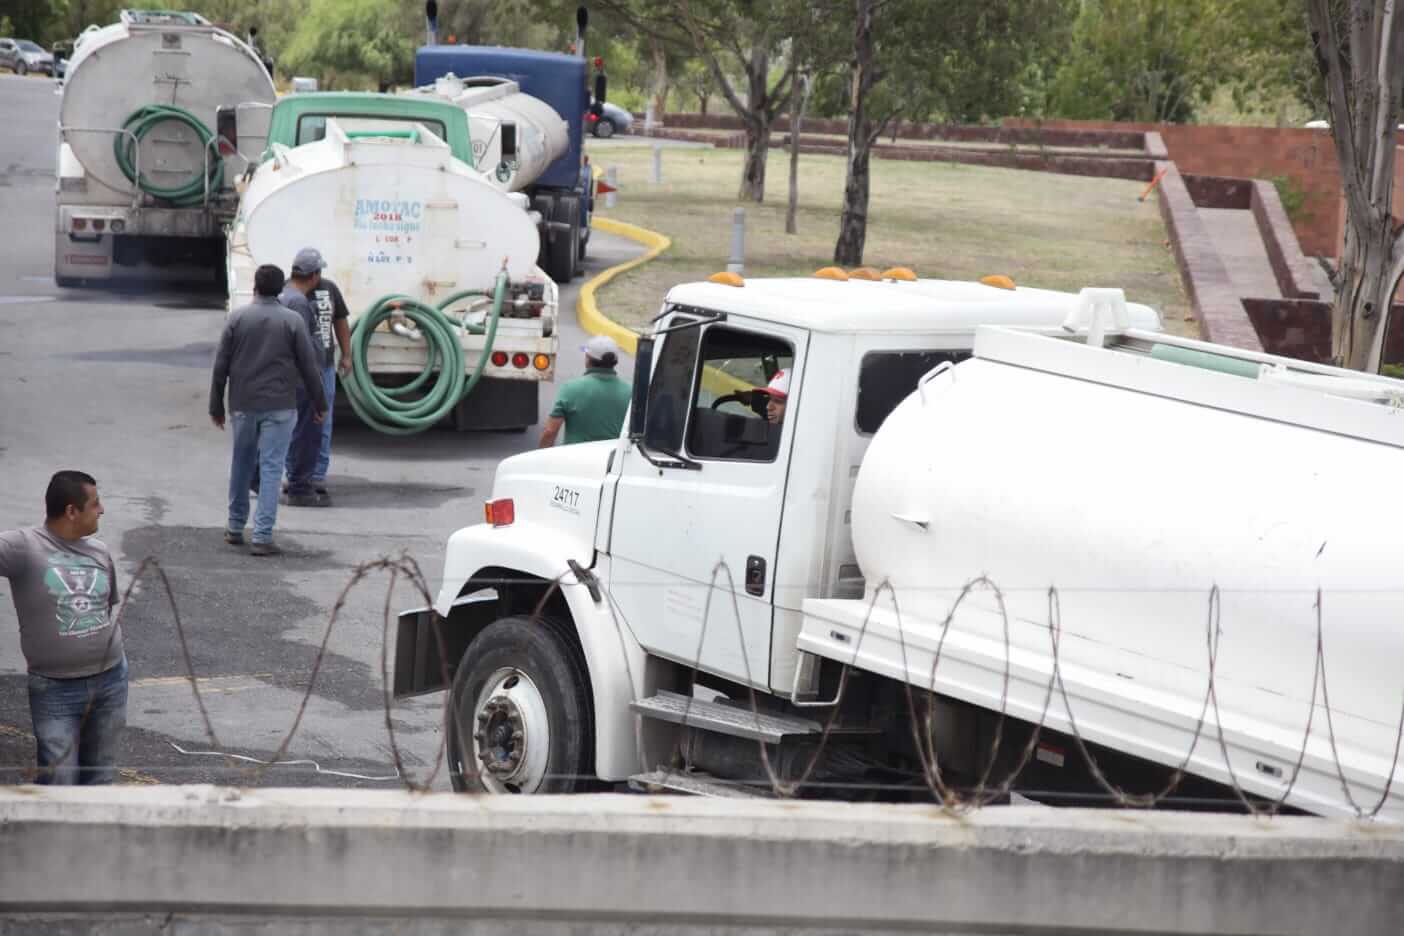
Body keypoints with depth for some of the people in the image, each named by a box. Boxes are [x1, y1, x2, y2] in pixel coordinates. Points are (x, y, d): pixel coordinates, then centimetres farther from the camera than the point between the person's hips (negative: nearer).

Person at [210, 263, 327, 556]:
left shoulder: (237, 319, 1)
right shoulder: (292, 321, -4)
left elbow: (221, 366, 2)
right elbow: (309, 366, -3)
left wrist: (216, 406, 10)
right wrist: (319, 403, 9)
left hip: (243, 404, 2)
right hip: (279, 406, -2)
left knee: (241, 465, 17)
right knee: (271, 469, -2)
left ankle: (235, 528, 27)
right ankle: (262, 537, -7)